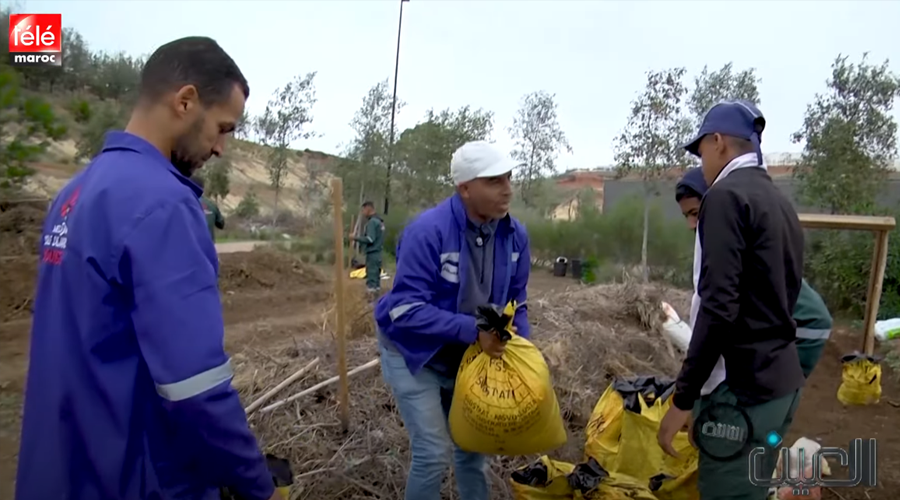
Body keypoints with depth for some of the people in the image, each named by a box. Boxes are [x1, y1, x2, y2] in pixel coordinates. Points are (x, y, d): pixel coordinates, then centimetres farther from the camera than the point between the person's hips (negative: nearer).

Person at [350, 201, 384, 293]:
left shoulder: (371, 222, -15)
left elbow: (370, 239, -21)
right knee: (376, 276, 14)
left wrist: (355, 238, -13)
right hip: (377, 252, 10)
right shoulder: (379, 221, 14)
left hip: (372, 253, -10)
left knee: (371, 277, -7)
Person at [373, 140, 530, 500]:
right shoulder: (428, 231, -29)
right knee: (433, 452, -7)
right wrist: (474, 331, -34)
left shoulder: (514, 234, -10)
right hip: (413, 353, -5)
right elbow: (406, 308, -31)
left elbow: (515, 302, 2)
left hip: (465, 356, 6)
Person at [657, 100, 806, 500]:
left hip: (745, 388, -9)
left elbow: (719, 307, -22)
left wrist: (683, 398, -17)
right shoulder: (780, 202, 14)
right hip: (783, 380, 9)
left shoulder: (726, 196, -13)